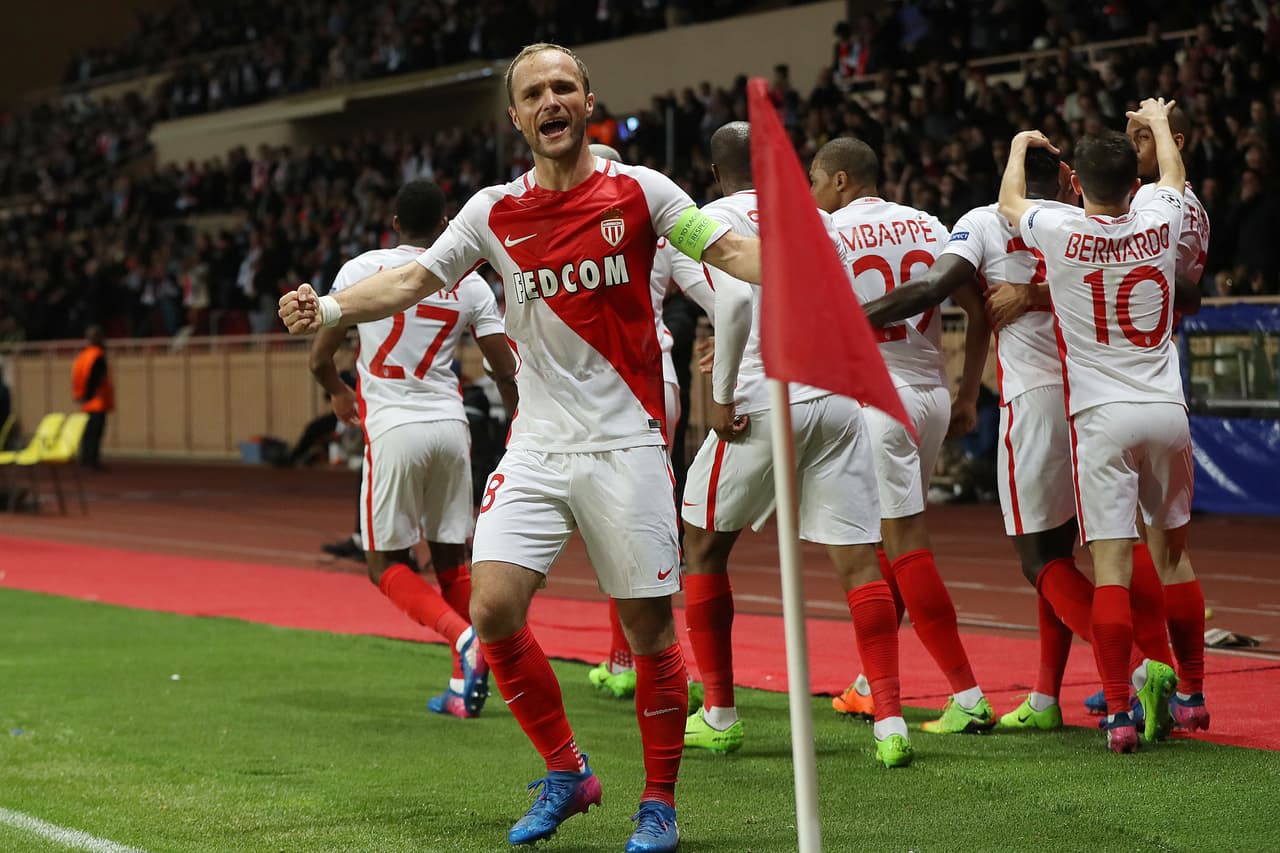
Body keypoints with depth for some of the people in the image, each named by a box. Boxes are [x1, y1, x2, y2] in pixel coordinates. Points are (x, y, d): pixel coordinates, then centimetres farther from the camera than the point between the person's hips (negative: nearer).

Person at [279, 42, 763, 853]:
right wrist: (327, 308, -9)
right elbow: (413, 278, 6)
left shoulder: (637, 191, -1)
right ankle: (565, 773, 10)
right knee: (494, 607, -10)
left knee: (649, 627, -2)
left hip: (625, 444, -3)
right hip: (537, 446, 3)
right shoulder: (495, 211, 6)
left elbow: (730, 248, -5)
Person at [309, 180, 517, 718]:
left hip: (393, 430, -3)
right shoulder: (469, 285, 6)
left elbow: (320, 359, 4)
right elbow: (508, 374, 6)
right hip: (449, 427, 3)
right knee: (450, 558, 15)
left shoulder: (362, 270, -1)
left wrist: (338, 393, 27)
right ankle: (463, 687, 11)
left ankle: (463, 636, -18)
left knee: (386, 565, 7)